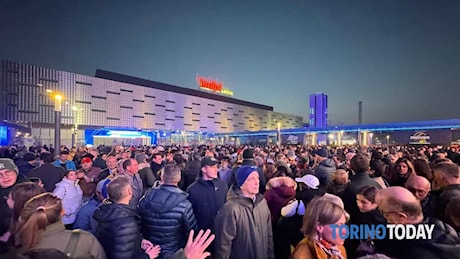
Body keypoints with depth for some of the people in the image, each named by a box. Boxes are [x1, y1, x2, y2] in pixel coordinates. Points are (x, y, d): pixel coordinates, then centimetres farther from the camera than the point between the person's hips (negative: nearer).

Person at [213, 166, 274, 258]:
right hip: (241, 256, -5)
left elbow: (269, 234, 4)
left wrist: (271, 255, 7)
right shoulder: (231, 208, -26)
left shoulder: (262, 202, -7)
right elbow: (223, 244, -19)